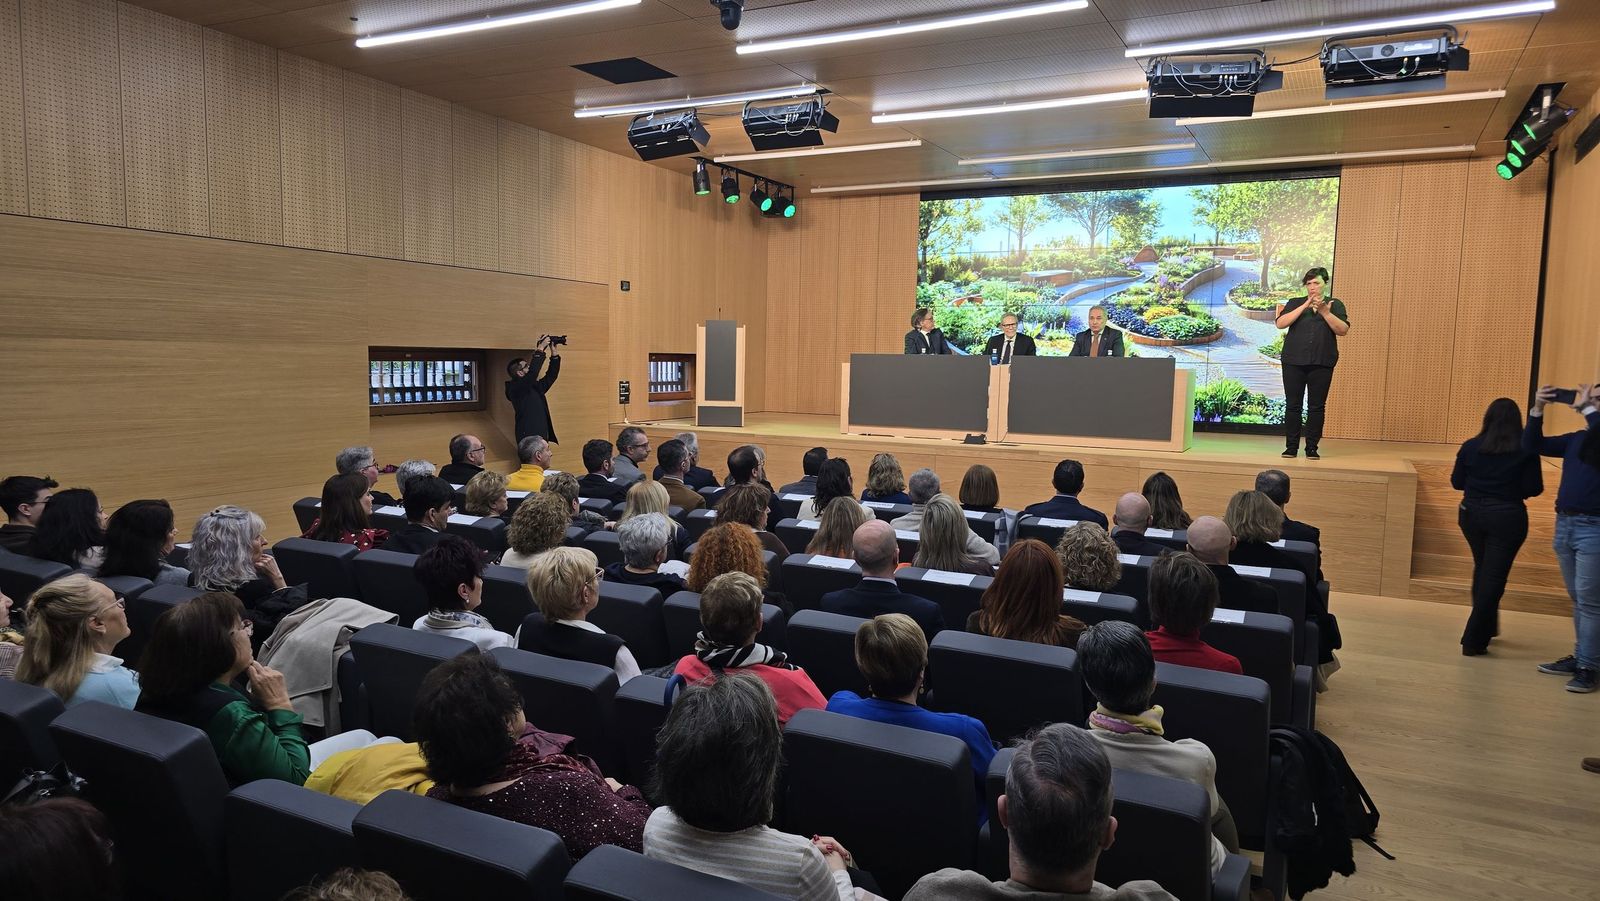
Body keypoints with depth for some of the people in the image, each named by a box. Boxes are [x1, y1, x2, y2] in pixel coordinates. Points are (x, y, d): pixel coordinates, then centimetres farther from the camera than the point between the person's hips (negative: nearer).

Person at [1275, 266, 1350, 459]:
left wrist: (1325, 312, -14)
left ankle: (1312, 448, 7)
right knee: (1293, 405, 1)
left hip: (1322, 363, 0)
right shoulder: (1295, 303, 10)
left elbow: (1343, 330, -3)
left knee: (1317, 406, 1)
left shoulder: (1335, 304, 9)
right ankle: (1291, 447, 7)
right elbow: (1280, 324, -6)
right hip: (1293, 362, 0)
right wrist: (1305, 306, -10)